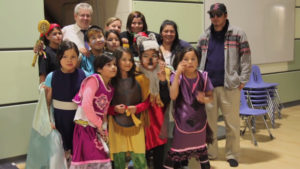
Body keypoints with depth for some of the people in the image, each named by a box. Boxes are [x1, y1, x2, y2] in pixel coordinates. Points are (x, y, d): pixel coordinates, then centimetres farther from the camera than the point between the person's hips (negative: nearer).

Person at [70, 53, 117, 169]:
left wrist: (104, 129, 3)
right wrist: (98, 124, -12)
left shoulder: (110, 88, 10)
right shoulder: (94, 79, -12)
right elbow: (86, 104, -21)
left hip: (98, 130, 7)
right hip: (85, 126, -7)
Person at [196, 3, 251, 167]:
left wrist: (243, 80, -7)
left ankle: (232, 154, 19)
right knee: (208, 121, 10)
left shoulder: (237, 34, 1)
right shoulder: (205, 37, 12)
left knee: (232, 122, 4)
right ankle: (210, 152, 24)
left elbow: (245, 58, -1)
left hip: (229, 86, -3)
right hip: (207, 86, 3)